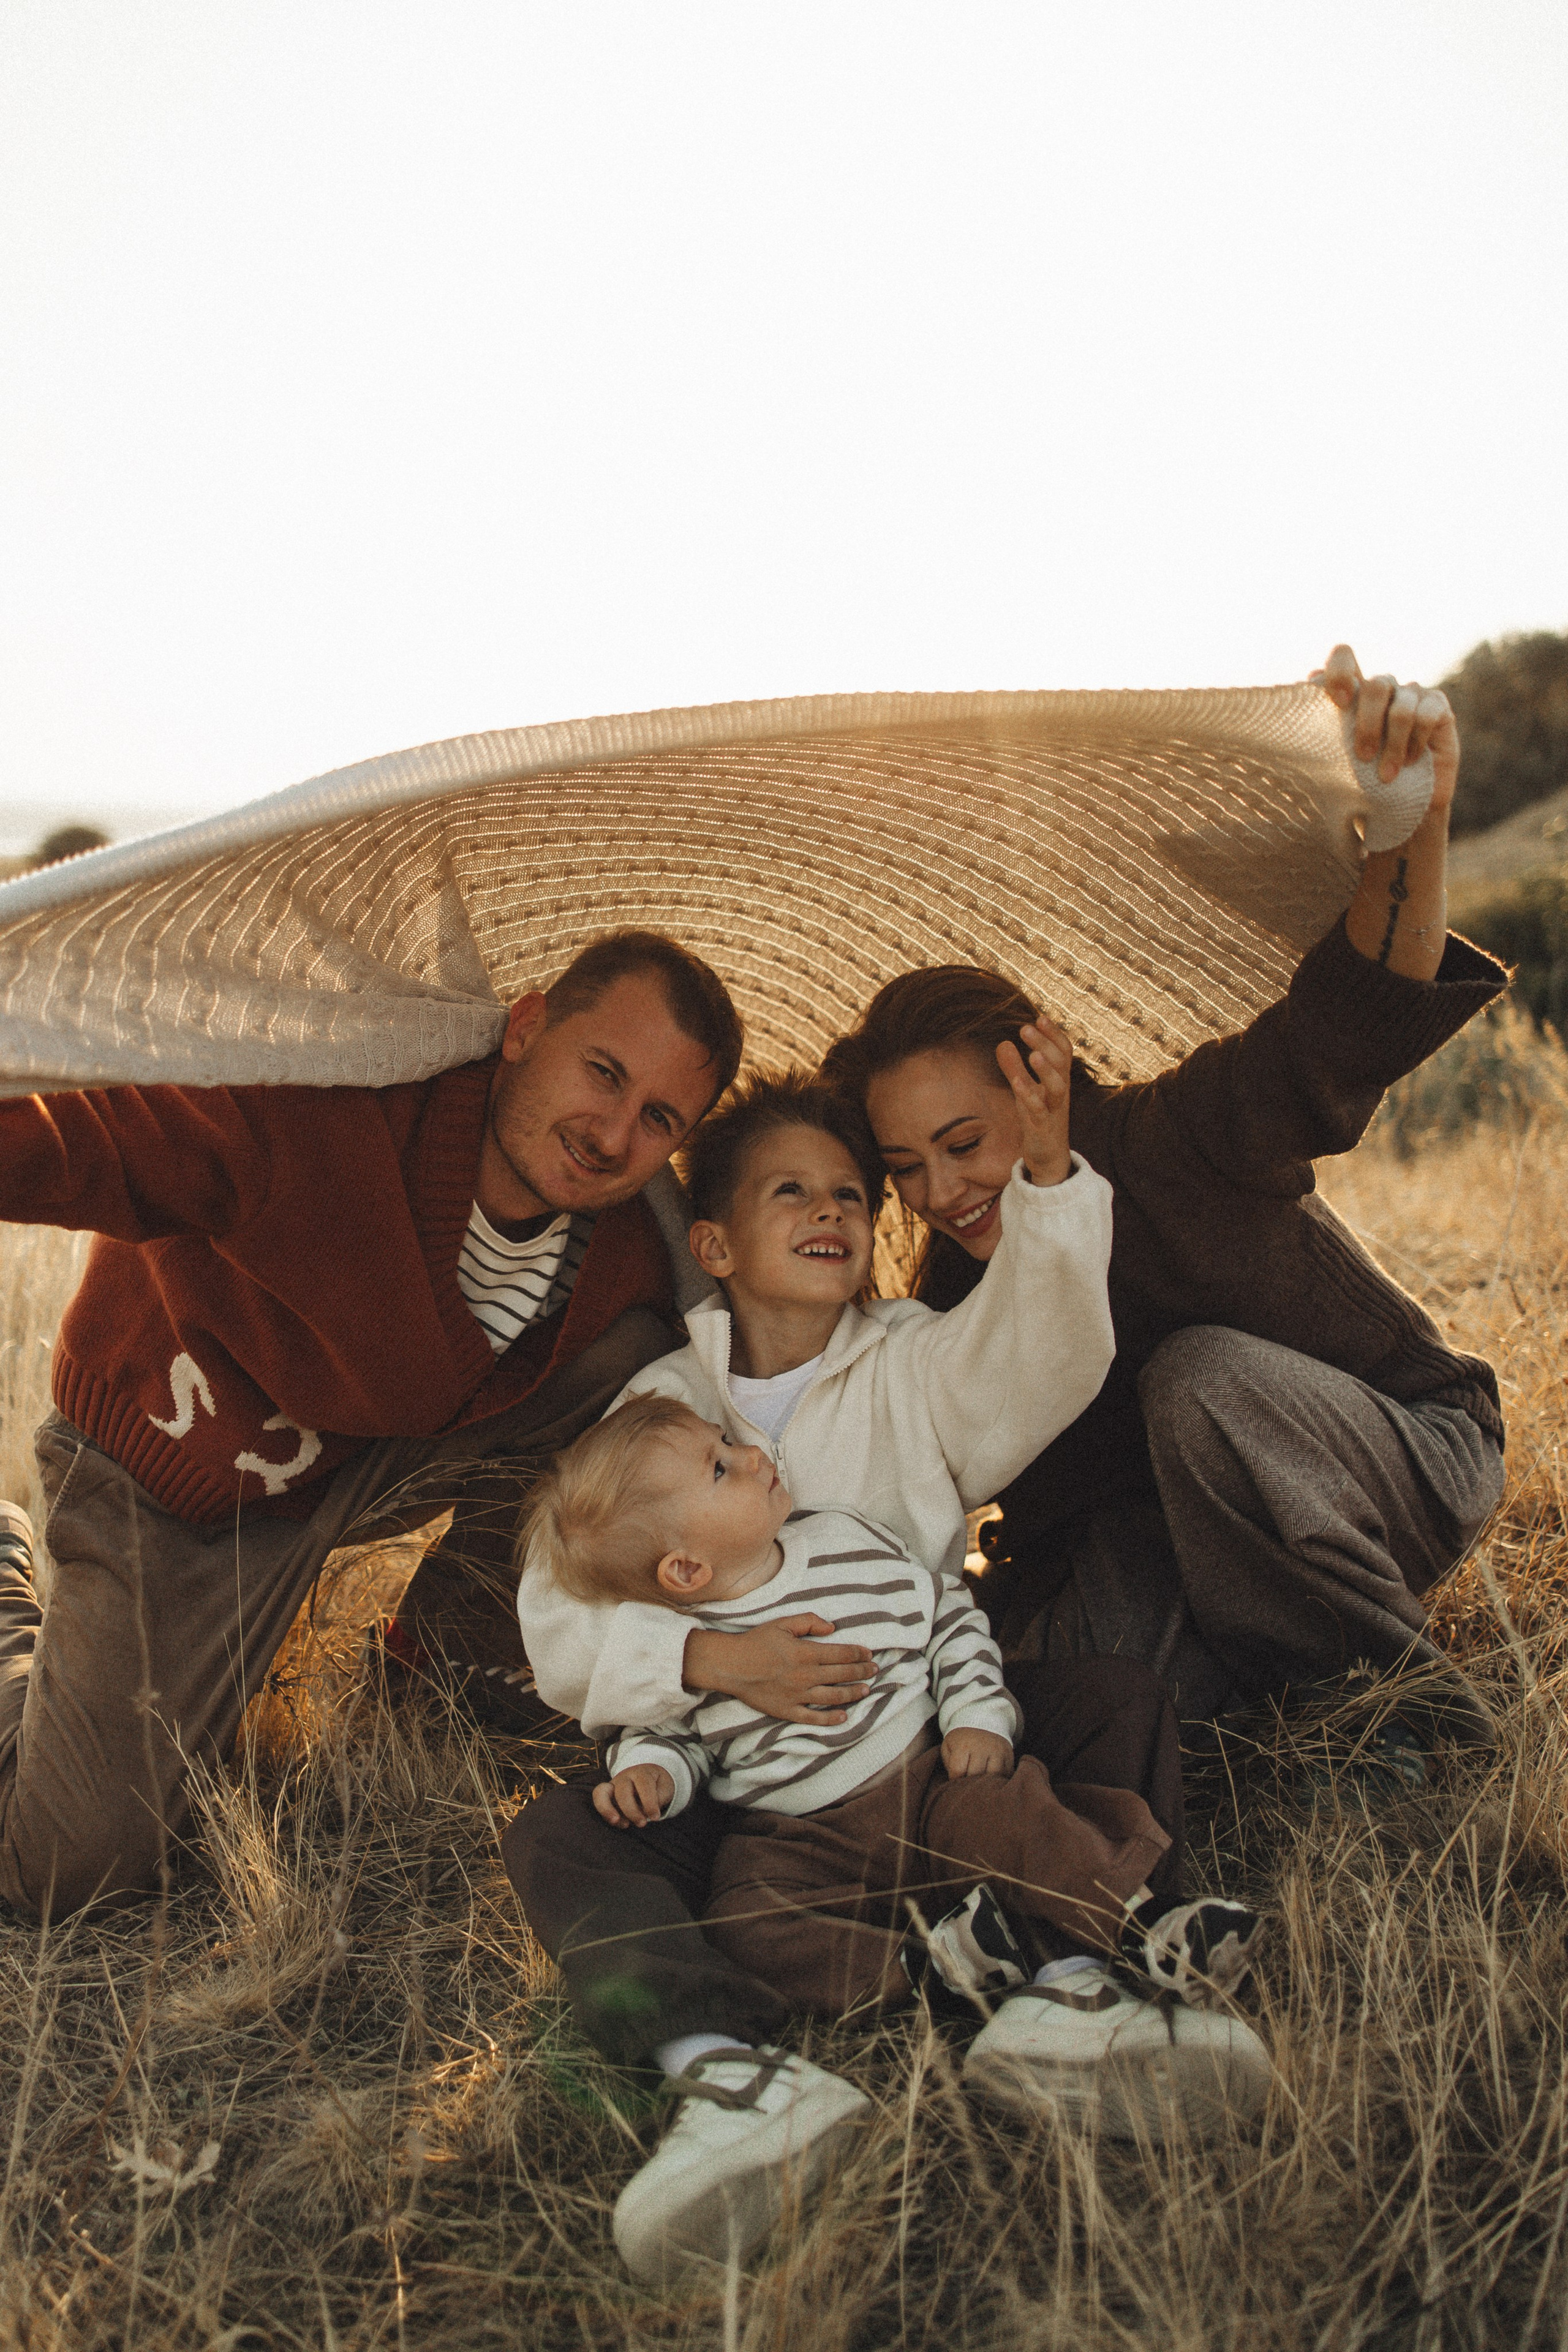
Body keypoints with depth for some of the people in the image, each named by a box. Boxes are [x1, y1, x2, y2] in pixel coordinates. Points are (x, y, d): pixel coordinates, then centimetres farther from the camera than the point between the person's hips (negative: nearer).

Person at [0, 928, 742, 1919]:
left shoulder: (626, 1261, -20)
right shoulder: (320, 1121, -37)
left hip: (378, 1457, 4)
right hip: (167, 1470, -4)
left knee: (637, 1351, -18)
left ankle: (457, 1644, 3)